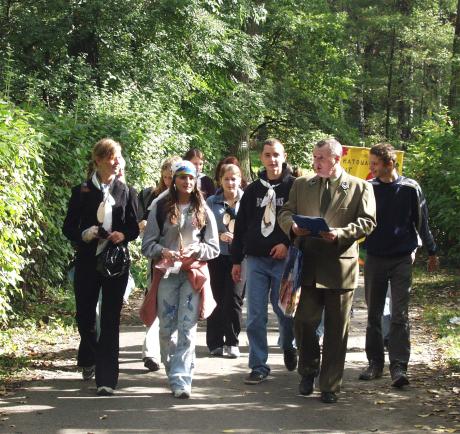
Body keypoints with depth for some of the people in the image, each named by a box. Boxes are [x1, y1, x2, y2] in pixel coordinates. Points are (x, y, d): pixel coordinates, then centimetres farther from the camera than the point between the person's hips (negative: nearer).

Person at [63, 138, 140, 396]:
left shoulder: (126, 192, 5)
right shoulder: (81, 191, 3)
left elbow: (134, 228, 9)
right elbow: (69, 228, 4)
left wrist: (123, 235, -13)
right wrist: (84, 235, -16)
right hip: (87, 261, 0)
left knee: (111, 319, -4)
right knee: (85, 315, 7)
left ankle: (107, 378, -4)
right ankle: (89, 360, 35)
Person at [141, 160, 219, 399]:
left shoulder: (203, 211, 8)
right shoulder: (160, 208, 5)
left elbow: (214, 247, 10)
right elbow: (147, 244, 4)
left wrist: (196, 249, -10)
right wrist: (163, 252, -15)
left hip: (194, 274, 0)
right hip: (166, 274, 1)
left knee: (187, 329, -10)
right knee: (167, 328, 3)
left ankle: (181, 380, -13)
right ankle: (173, 370, 19)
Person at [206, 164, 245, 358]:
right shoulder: (212, 202, 7)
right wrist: (219, 236, -12)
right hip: (217, 255, 1)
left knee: (234, 298, -6)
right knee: (217, 298, 2)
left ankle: (232, 343, 4)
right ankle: (215, 343, 10)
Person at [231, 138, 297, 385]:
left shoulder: (294, 187, 1)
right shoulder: (253, 190, 12)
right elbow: (241, 226, 13)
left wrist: (288, 244, -15)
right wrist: (236, 260, 10)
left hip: (283, 259, -3)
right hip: (255, 260, 3)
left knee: (284, 309, 2)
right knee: (255, 316, 0)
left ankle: (288, 346, 33)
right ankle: (258, 366, 6)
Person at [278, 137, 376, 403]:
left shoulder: (360, 187, 2)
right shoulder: (301, 185, 12)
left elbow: (367, 222, -5)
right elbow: (285, 214, 13)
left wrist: (340, 234, -20)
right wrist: (292, 226, -10)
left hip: (340, 266, -2)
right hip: (308, 265, 2)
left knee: (336, 331, 4)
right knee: (304, 323, 2)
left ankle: (330, 386, 13)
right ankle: (308, 373, 25)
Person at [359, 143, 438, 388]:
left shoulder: (410, 188, -2)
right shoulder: (368, 188, 2)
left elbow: (421, 222, 6)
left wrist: (431, 252, 12)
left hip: (402, 259, -3)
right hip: (374, 258, 3)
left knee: (399, 314, -7)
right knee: (373, 315, 8)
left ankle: (399, 367, -8)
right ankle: (375, 363, 18)